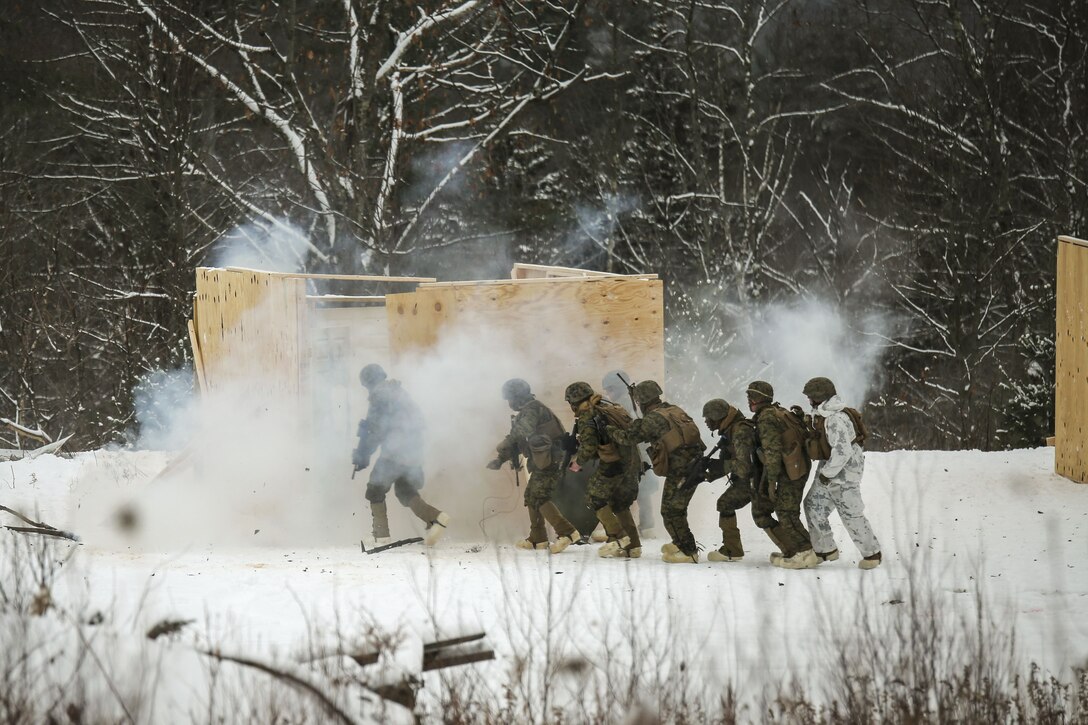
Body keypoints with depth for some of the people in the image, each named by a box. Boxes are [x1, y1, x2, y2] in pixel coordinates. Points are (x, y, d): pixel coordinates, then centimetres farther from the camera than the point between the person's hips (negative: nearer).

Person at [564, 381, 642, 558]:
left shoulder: (587, 417, -9)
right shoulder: (611, 408, 16)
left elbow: (589, 446, -13)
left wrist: (578, 463, 4)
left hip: (612, 463, -8)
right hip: (632, 462, 8)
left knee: (596, 499, 7)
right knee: (621, 504, 18)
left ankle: (617, 537, -3)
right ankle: (633, 546, 14)